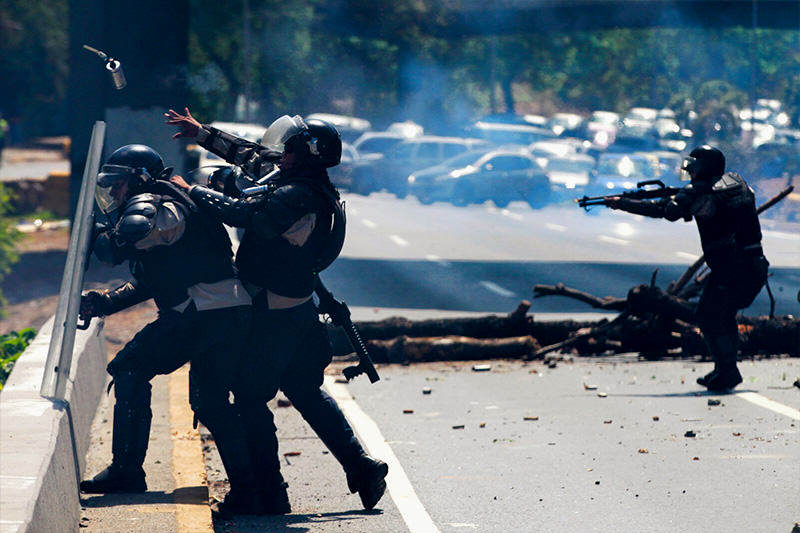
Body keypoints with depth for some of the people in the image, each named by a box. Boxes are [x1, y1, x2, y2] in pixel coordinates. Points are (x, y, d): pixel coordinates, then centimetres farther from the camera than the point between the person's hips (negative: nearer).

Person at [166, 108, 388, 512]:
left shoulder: (298, 197, -24)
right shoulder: (307, 186, 7)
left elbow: (242, 213, -27)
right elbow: (251, 157, 16)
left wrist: (192, 191, -14)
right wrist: (201, 133, 21)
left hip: (274, 313, -10)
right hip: (298, 308, 10)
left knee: (250, 397, 0)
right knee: (306, 392, 19)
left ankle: (269, 489, 4)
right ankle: (361, 466, 16)